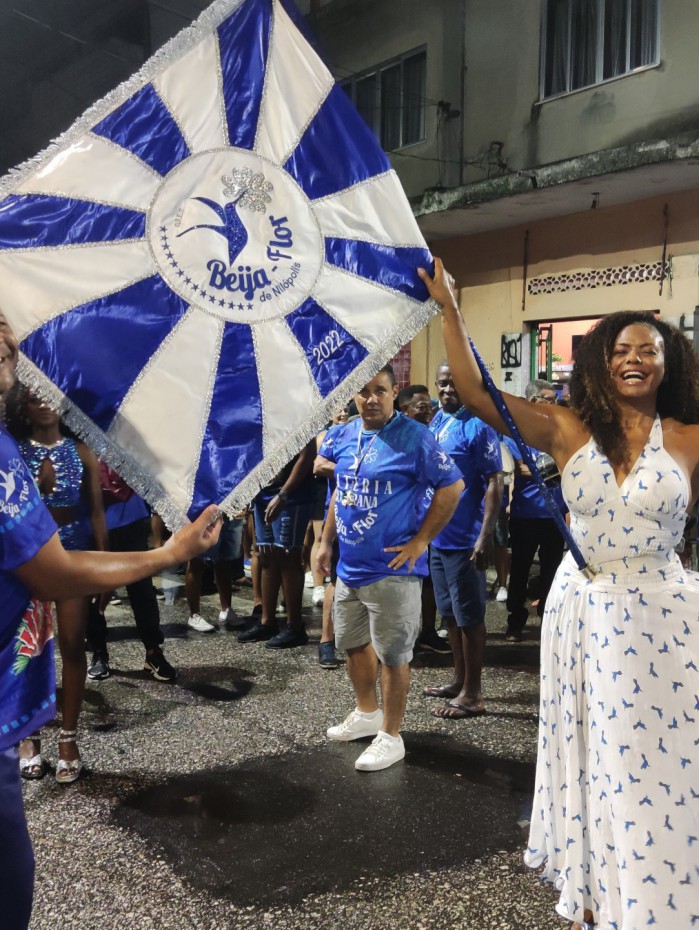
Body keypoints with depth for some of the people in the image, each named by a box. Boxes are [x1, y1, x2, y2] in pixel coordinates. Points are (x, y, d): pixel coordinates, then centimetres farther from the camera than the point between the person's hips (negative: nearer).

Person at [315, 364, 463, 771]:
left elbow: (452, 487, -12)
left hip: (391, 569, -7)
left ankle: (391, 736, 17)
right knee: (353, 642, 20)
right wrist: (327, 542, 16)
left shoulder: (414, 437, -13)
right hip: (350, 566, 7)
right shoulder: (342, 437, 6)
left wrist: (421, 540, -14)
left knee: (392, 654, 2)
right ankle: (367, 713, 41)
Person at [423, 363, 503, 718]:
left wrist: (485, 537, -22)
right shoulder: (435, 422, 10)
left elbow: (494, 484, -16)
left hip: (465, 538, -8)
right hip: (437, 535, 8)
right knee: (451, 612, 17)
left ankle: (472, 694, 12)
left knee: (469, 616, 1)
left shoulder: (478, 425, -13)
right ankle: (460, 681, 31)